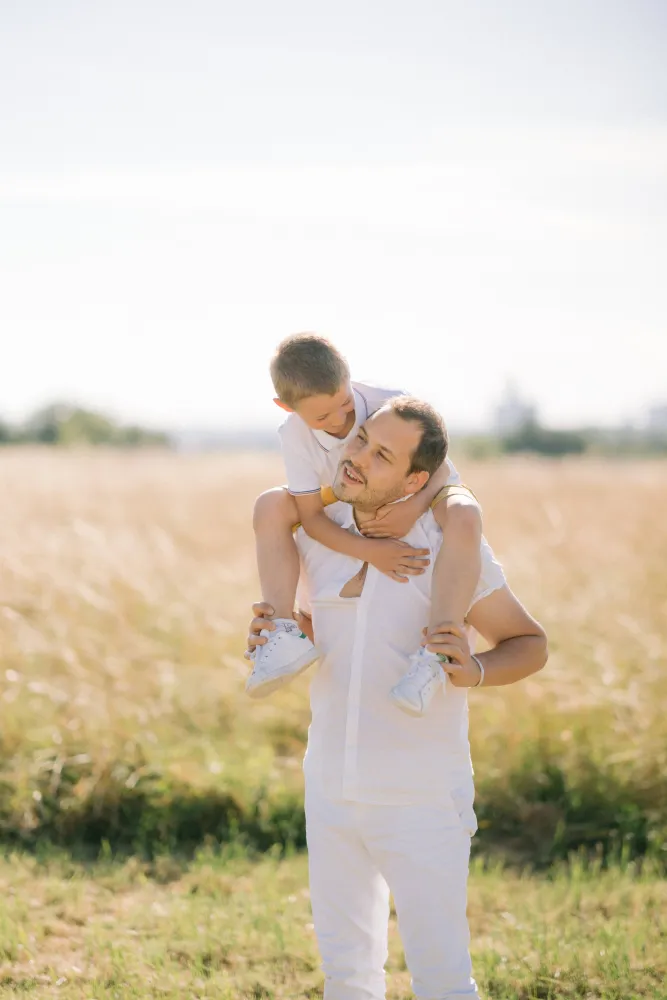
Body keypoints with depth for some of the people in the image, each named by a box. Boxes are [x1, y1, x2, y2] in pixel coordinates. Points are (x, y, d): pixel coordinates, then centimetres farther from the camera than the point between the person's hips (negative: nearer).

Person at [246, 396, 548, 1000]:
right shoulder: (316, 533, -2)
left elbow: (530, 644, -6)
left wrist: (475, 670, -27)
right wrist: (275, 633, -6)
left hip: (422, 799, -5)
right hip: (332, 787, 5)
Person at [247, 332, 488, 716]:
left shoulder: (390, 404, -27)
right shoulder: (295, 435, -22)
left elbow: (440, 466, -19)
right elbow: (312, 515, -22)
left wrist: (415, 505, -41)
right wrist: (369, 551, -38)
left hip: (425, 501, -3)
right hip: (362, 528, 3)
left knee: (464, 515, -40)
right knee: (271, 507, -20)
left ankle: (433, 655, -45)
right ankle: (284, 633, -29)